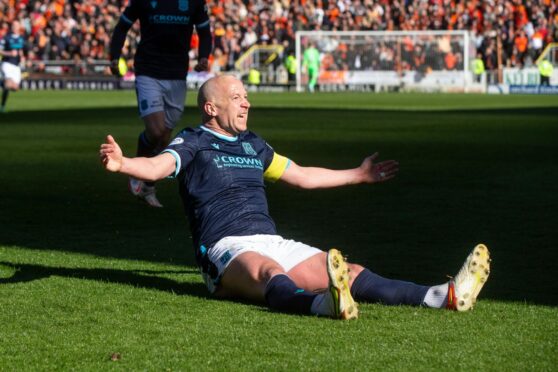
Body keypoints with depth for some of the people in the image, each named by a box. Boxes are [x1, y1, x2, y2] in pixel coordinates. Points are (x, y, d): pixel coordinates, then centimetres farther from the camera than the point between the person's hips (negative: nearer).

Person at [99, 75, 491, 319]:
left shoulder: (252, 144, 26)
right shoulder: (193, 143, 4)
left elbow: (302, 176, 38)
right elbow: (158, 166, -17)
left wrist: (357, 175, 46)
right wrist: (121, 164, -39)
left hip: (274, 243, 7)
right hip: (226, 248, -7)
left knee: (352, 273, -12)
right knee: (268, 272, -41)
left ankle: (447, 295, -29)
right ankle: (326, 305, -75)